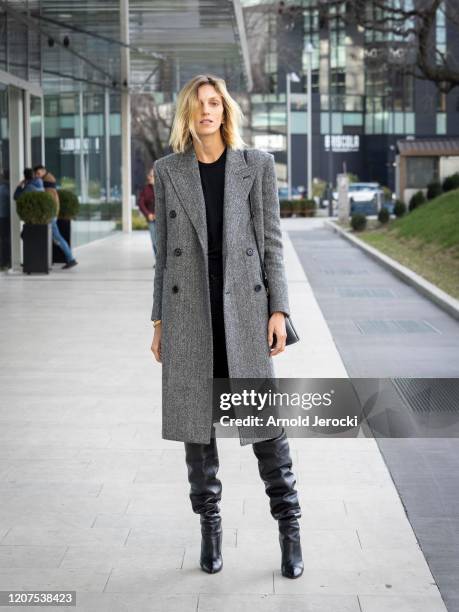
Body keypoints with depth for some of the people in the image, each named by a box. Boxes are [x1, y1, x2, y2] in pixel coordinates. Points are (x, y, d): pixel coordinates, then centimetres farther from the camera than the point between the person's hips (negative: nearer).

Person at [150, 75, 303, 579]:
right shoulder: (167, 170, 6)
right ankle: (210, 527, 19)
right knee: (196, 416, 5)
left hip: (243, 304, -1)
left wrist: (278, 310, -5)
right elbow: (164, 249, 8)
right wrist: (159, 320, 5)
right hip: (189, 307, 1)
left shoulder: (257, 164, 3)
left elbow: (271, 239, 2)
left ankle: (289, 527, 12)